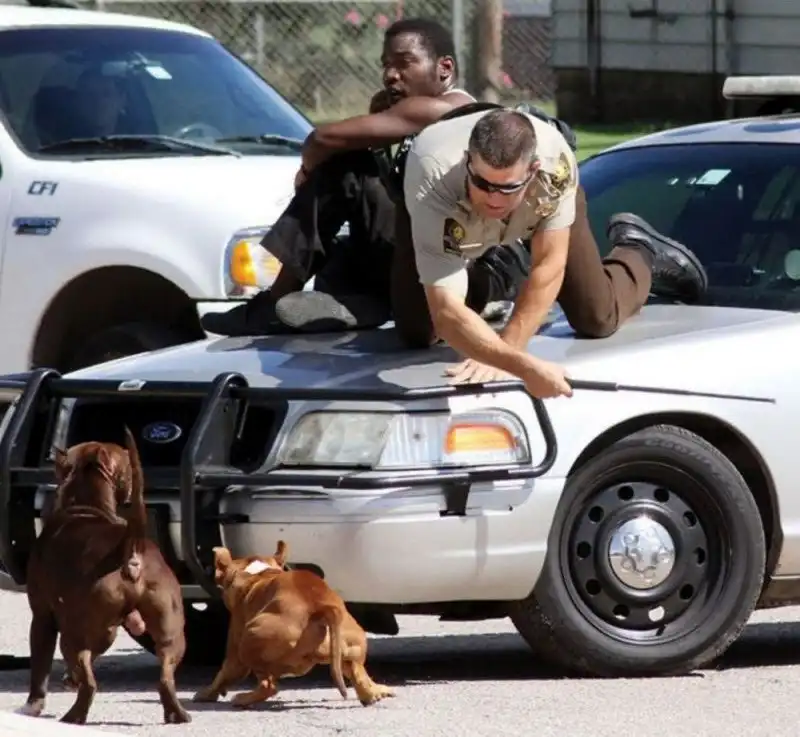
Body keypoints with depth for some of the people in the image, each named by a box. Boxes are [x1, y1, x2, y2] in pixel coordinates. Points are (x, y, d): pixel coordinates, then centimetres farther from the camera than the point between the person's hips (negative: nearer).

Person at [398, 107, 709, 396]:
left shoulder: (554, 161, -43)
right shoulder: (434, 184, -48)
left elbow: (549, 265, -33)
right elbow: (447, 314, -53)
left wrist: (503, 349, -40)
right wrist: (522, 365, -64)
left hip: (541, 207, 0)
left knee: (597, 319, -7)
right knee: (416, 333, -11)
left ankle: (640, 251, 26)